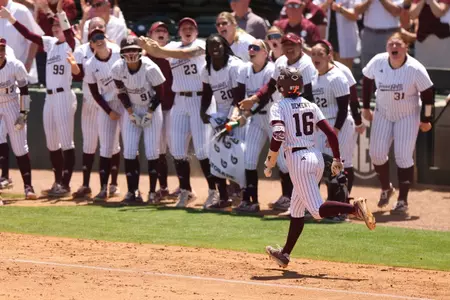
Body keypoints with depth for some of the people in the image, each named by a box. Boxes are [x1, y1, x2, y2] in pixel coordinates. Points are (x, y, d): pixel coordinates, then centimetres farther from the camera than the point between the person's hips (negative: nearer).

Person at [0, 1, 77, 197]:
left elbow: (68, 30, -24)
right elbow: (29, 35, 10)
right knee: (52, 143, 11)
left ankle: (65, 184, -4)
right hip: (49, 98, 8)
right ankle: (58, 182, 19)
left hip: (64, 97, -8)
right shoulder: (50, 43, 13)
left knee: (66, 142, -5)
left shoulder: (70, 44, -5)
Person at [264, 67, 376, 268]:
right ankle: (285, 254, 25)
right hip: (317, 157, 7)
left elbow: (278, 137, -18)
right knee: (296, 208, 19)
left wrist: (269, 164, -8)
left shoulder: (279, 107, -4)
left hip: (298, 160, -7)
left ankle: (355, 208, -34)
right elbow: (330, 133, 6)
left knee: (318, 210, -11)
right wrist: (337, 159, 14)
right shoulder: (311, 106, 13)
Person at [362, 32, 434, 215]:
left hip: (408, 117, -3)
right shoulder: (377, 62, -14)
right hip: (383, 114, 3)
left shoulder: (415, 69, -23)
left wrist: (425, 120, -7)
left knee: (403, 157, -9)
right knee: (376, 153, 0)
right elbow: (367, 80, 5)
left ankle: (402, 201, 1)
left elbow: (428, 93, -12)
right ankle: (386, 188, 28)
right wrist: (366, 107, 7)